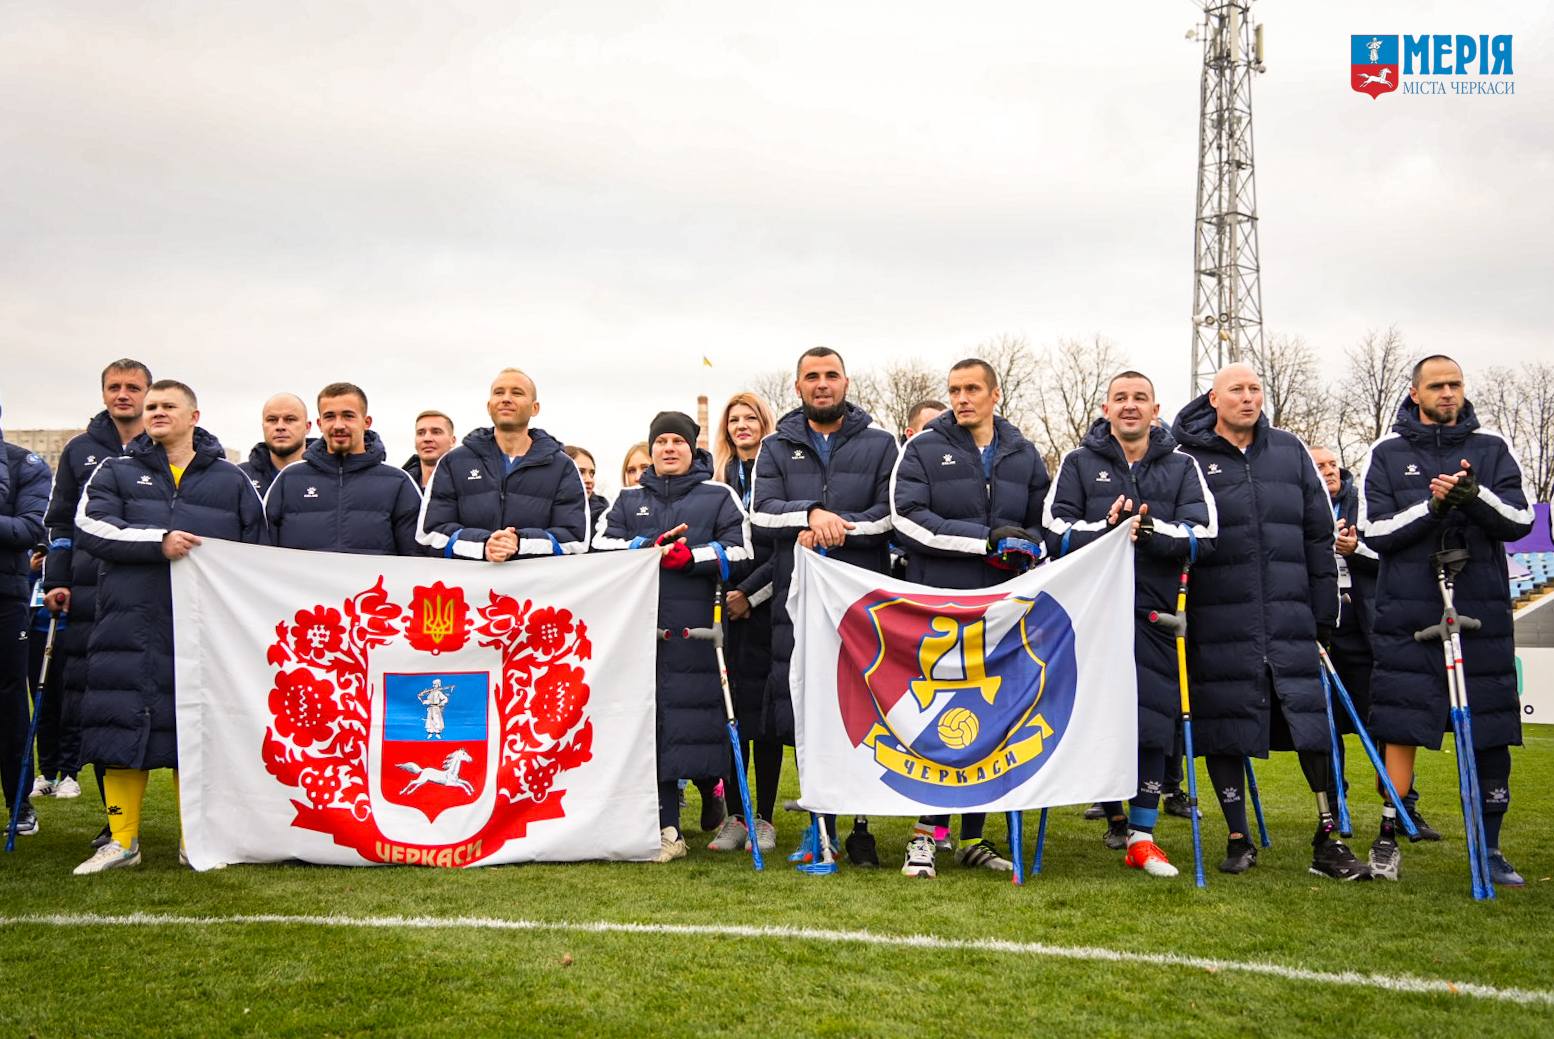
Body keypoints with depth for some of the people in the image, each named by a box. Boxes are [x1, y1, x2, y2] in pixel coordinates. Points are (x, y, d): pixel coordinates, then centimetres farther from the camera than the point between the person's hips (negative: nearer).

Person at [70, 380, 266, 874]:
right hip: (131, 623, 0)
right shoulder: (116, 472, 12)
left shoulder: (232, 479, 14)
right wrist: (158, 542, -17)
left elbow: (257, 549, 15)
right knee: (124, 723, 0)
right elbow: (91, 526, -4)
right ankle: (122, 840, 12)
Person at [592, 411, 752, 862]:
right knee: (651, 721, -2)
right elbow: (602, 546, 7)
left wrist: (687, 556, -11)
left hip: (696, 630, -2)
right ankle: (666, 828, 3)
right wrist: (650, 547, -8)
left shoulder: (719, 496, 12)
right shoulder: (629, 499, 21)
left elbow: (739, 551, -1)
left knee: (697, 716, -5)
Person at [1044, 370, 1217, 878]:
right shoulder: (1078, 463, 10)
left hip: (1154, 614, 1)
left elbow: (1203, 535, -2)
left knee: (1153, 723, -2)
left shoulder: (1182, 467, 12)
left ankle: (1141, 835, 9)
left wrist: (1151, 530, -18)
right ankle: (1113, 816, 21)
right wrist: (1106, 529, -18)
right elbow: (1056, 531, -2)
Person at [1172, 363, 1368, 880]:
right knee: (1224, 727, 3)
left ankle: (1329, 841, 11)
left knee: (1314, 718, -1)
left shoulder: (1290, 451, 13)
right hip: (1218, 620, -2)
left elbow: (1319, 536, 13)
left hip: (1289, 616, 2)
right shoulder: (1189, 458, 4)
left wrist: (1324, 613, 9)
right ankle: (1238, 840, 17)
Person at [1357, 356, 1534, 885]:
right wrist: (1431, 506, -17)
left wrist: (1476, 496, -20)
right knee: (1401, 727, -2)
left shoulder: (1491, 449, 9)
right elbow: (1373, 531, -2)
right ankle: (1388, 838, 8)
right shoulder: (1387, 453, 5)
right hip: (1408, 617, -1)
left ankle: (1489, 847, 14)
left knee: (1492, 732, 3)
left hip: (1483, 613, 2)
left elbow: (1520, 520, -1)